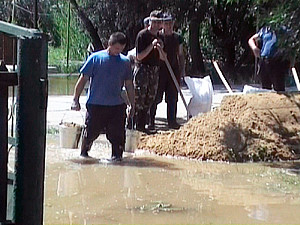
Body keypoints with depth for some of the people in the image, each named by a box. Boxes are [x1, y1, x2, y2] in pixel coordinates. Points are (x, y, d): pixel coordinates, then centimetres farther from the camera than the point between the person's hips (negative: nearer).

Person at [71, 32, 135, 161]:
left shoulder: (124, 61, 8)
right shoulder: (95, 58, -1)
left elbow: (129, 85, 16)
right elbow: (83, 80, 2)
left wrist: (132, 105, 14)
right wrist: (76, 100, -1)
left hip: (117, 106, 2)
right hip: (95, 104, -2)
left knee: (117, 134, -3)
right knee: (90, 132, 5)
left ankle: (117, 156, 8)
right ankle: (84, 153, 26)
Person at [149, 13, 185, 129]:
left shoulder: (178, 38, 11)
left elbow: (180, 55, 16)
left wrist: (182, 70, 11)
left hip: (174, 69, 4)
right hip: (159, 70, -4)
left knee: (172, 98, 6)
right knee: (156, 97, -3)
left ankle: (172, 121, 13)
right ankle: (151, 121, 4)